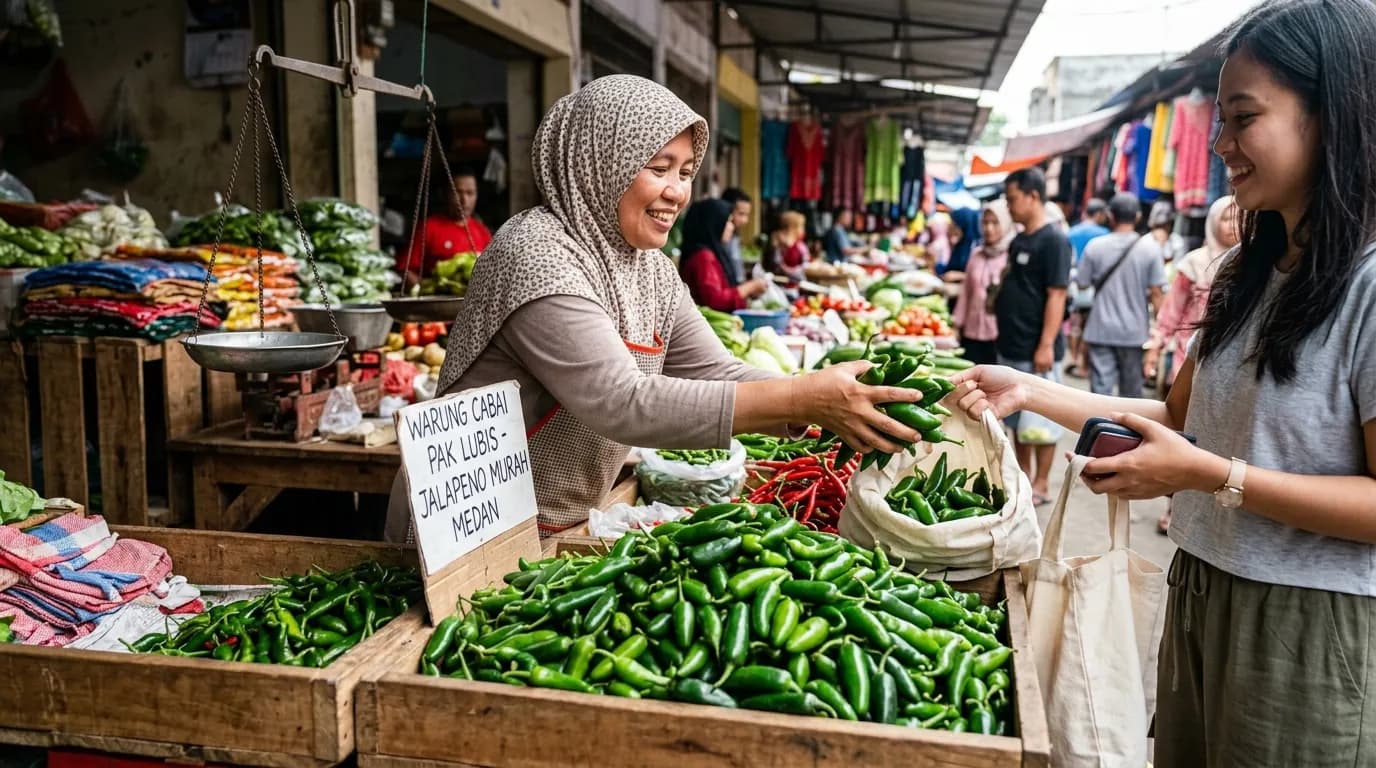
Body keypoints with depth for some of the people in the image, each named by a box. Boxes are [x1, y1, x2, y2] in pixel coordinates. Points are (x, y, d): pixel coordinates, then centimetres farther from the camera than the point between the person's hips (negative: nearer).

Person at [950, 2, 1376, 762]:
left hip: (1310, 628, -7)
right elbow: (1179, 418, 9)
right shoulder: (1245, 272, 7)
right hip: (1201, 597, 7)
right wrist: (1029, 391, 1)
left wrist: (1208, 474, -26)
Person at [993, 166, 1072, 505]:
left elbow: (1056, 295, -18)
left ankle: (1041, 484, 12)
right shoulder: (1018, 241, 13)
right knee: (1017, 416, 15)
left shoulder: (1053, 240, -13)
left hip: (1036, 349, -9)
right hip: (1011, 346, 9)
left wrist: (1046, 345, -21)